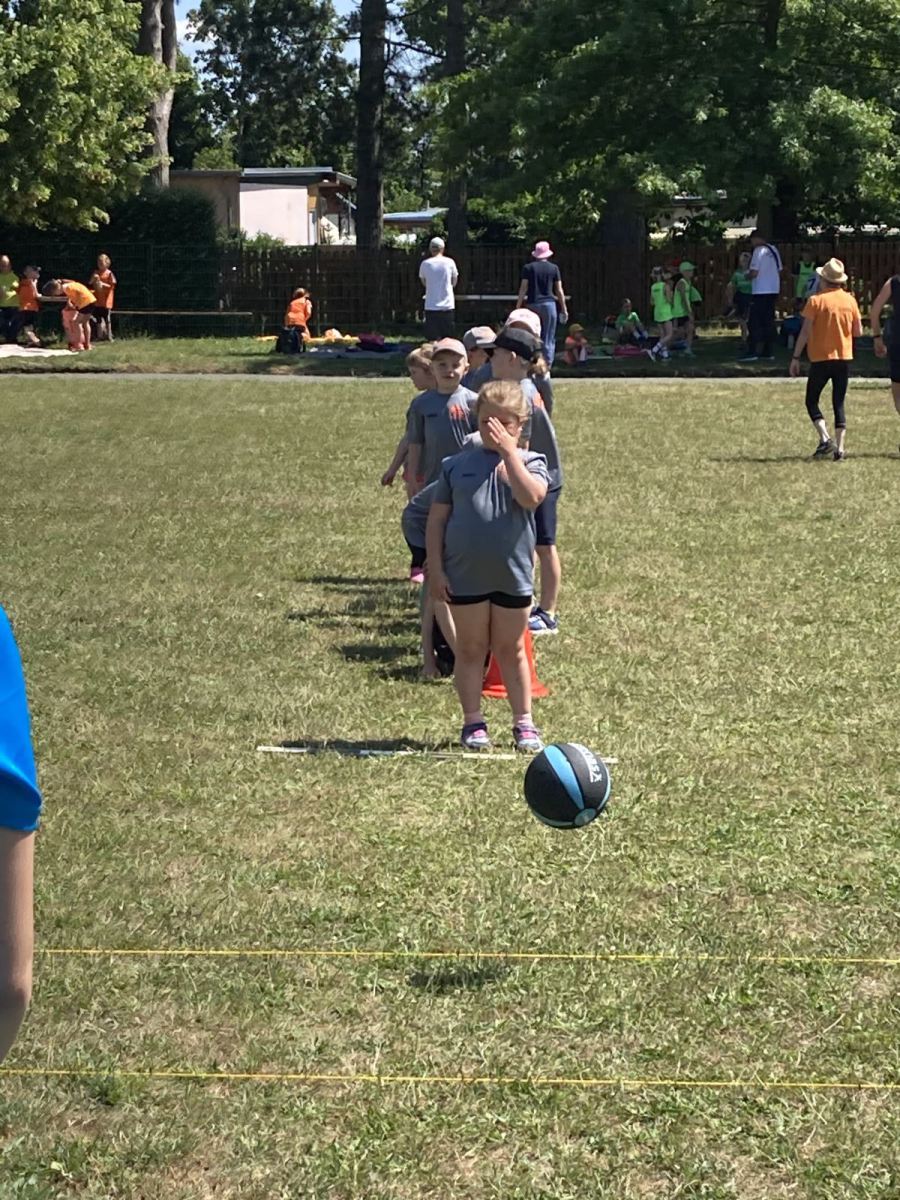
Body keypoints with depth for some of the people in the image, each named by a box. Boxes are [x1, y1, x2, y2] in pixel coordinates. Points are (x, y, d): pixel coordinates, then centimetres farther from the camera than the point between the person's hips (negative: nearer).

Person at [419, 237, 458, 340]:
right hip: (447, 305, 0)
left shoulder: (425, 264, -1)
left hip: (431, 306, 0)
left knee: (433, 340, 1)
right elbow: (454, 282, 10)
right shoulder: (449, 262, -2)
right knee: (447, 339, 6)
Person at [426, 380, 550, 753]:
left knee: (511, 650, 10)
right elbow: (437, 519, 4)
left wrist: (509, 452, -21)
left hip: (513, 573, -1)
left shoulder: (529, 462, 0)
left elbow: (531, 497, -23)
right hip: (465, 575, 1)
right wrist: (435, 568, -2)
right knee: (471, 649, 9)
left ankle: (523, 722, 18)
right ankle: (473, 722, 16)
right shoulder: (457, 465, 2)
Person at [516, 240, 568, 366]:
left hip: (532, 305, 0)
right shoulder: (553, 268, 4)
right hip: (549, 304, 0)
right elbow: (559, 291, 4)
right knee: (548, 339, 2)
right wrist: (564, 309, 10)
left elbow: (523, 289, -2)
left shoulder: (528, 268, 2)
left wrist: (518, 307, 1)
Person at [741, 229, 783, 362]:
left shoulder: (759, 251, -13)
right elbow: (780, 270, 13)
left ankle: (753, 352, -10)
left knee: (755, 322, -5)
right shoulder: (773, 250, 11)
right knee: (769, 321, 11)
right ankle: (768, 352, 11)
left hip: (761, 291, -8)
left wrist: (747, 275, 3)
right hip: (774, 290, 8)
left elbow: (754, 273, -16)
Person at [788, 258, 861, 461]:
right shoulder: (850, 300, 1)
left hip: (821, 359, -3)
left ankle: (825, 439, -9)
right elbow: (858, 331, 5)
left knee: (811, 401, 10)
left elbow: (805, 332, -12)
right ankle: (839, 449, 1)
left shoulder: (816, 301, -9)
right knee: (839, 404, 9)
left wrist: (796, 358, -7)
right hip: (844, 359, 3)